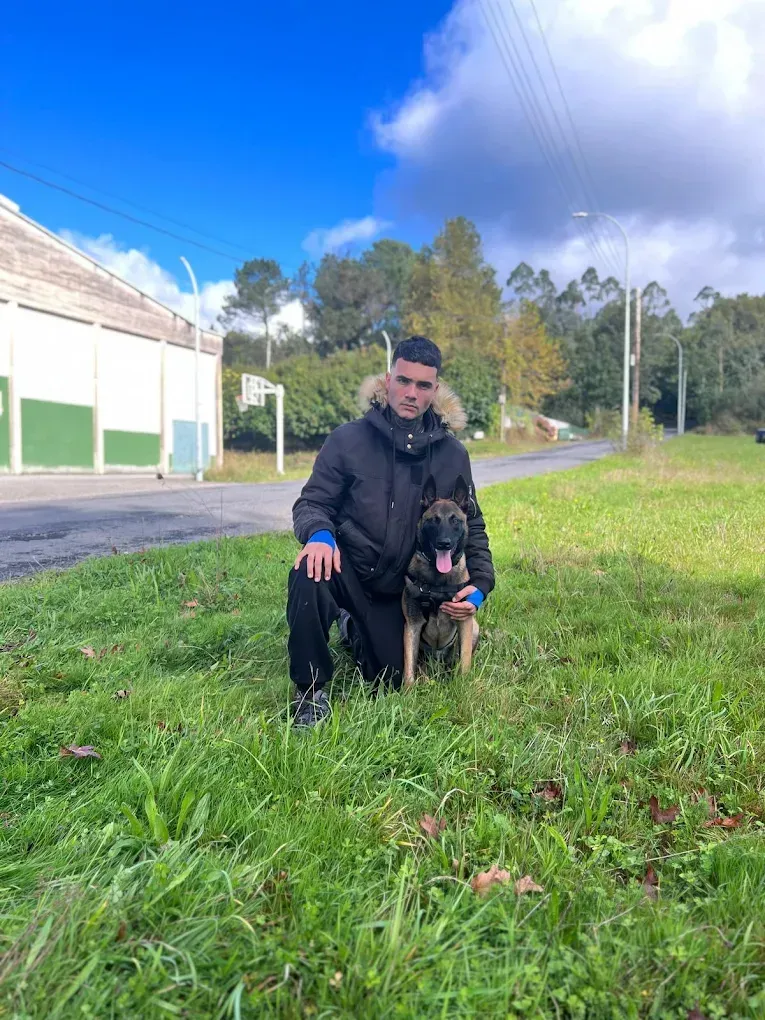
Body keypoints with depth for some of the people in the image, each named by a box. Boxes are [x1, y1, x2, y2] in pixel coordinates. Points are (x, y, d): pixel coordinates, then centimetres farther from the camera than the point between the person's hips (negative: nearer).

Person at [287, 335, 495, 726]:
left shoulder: (452, 454, -3)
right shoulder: (349, 439, -11)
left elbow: (472, 525, 7)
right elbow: (312, 503, -8)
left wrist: (480, 584, -7)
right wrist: (319, 534, -32)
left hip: (399, 590, 3)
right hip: (347, 569, -3)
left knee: (391, 682, 5)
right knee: (309, 574, -36)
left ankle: (353, 628, 39)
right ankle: (311, 690, -14)